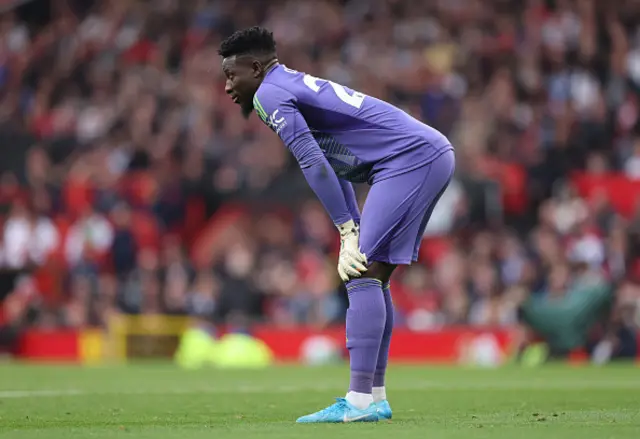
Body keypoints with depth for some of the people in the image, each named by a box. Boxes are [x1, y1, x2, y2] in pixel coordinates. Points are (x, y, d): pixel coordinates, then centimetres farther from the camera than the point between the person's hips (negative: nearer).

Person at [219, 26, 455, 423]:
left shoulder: (269, 94, -5)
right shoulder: (296, 86, 26)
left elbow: (313, 163, -15)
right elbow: (334, 165, 26)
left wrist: (347, 232, -13)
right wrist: (355, 231, 17)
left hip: (411, 158, -10)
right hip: (436, 155, 10)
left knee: (362, 272, -12)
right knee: (373, 276, 13)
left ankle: (359, 402, -16)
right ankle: (375, 397, 15)